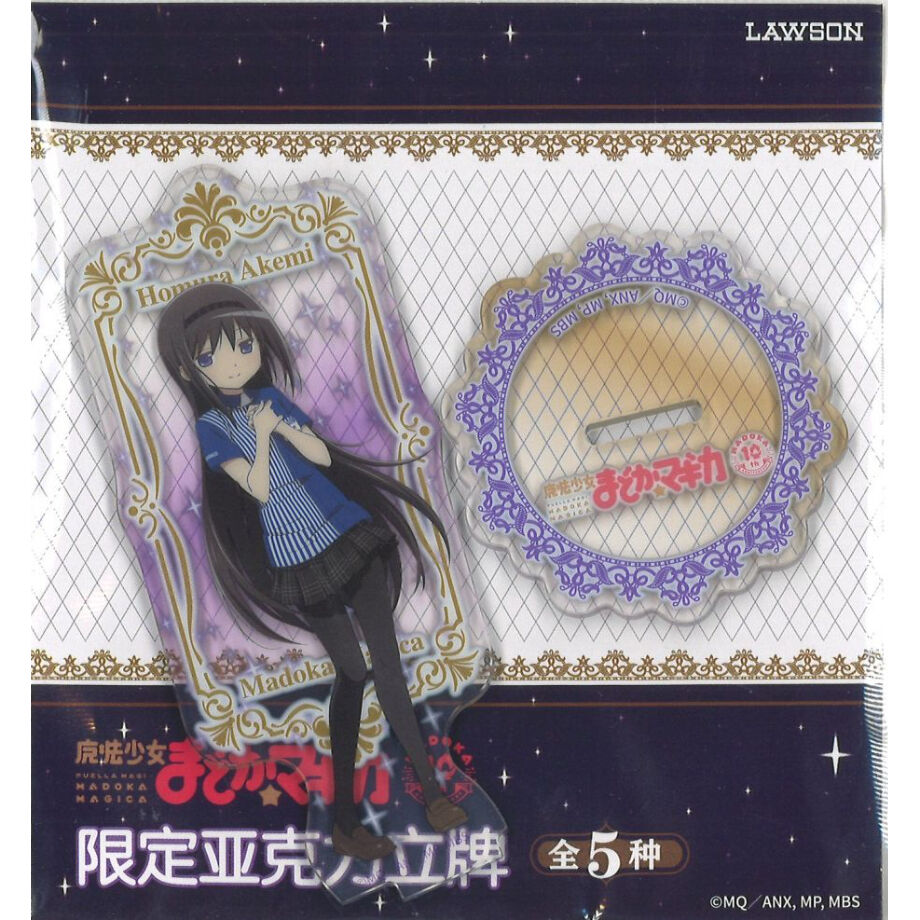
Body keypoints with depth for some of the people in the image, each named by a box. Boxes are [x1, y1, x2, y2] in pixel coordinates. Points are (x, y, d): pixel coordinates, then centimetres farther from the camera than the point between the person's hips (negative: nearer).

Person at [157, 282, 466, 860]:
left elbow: (323, 455, 3)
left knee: (388, 666, 1)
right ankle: (344, 817, 13)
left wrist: (283, 426, -9)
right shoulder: (213, 426, -4)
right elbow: (258, 489, -11)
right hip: (299, 558, -3)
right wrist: (262, 436, -20)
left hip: (350, 535, 4)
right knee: (352, 672, 0)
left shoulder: (271, 397, 7)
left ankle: (432, 792, 9)